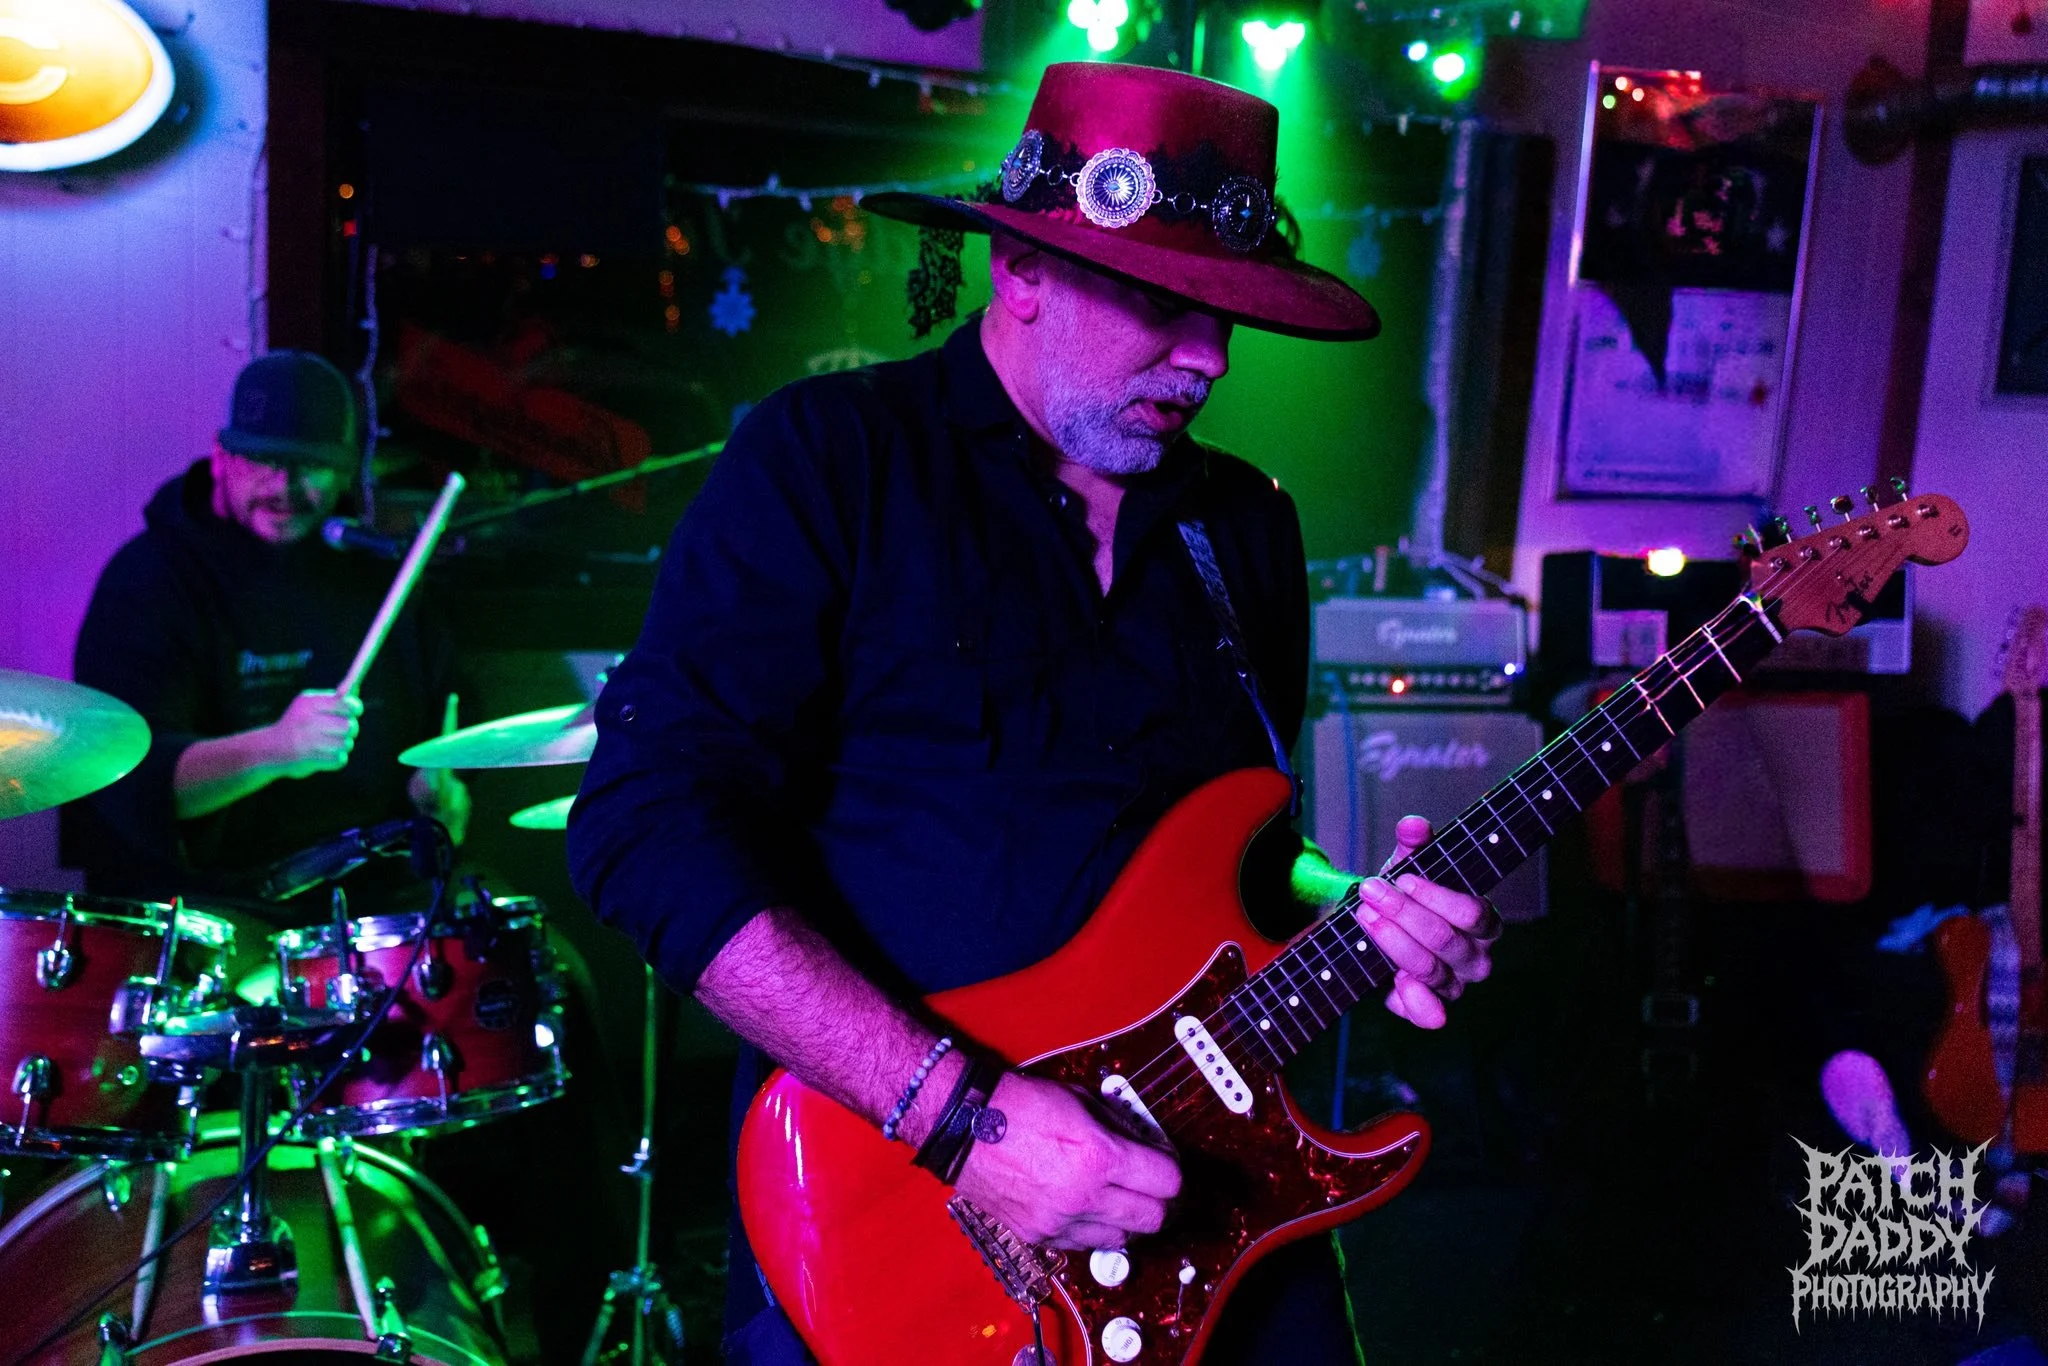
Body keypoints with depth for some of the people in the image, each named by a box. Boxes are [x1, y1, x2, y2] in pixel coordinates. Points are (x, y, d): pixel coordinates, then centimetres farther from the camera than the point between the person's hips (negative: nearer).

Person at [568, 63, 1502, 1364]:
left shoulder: (1247, 526, 8)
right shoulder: (827, 462, -10)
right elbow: (648, 819, -18)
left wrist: (1355, 918, -5)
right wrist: (955, 1108, -24)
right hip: (881, 1207, -4)